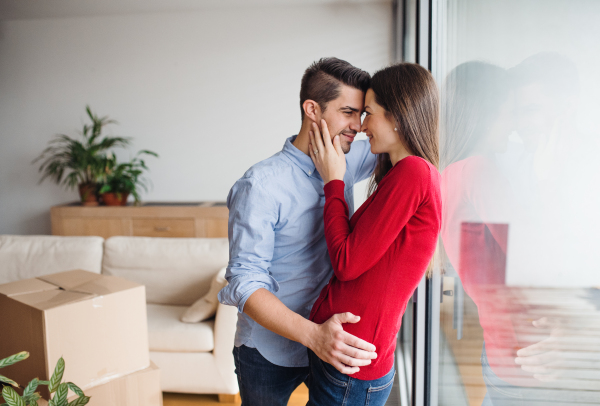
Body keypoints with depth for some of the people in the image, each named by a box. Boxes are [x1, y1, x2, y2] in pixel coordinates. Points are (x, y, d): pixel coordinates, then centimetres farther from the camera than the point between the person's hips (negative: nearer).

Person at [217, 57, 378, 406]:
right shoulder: (261, 185, -22)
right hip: (272, 353, -5)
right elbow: (245, 282, -25)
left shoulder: (346, 161, -4)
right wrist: (313, 334, -38)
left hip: (335, 340, 5)